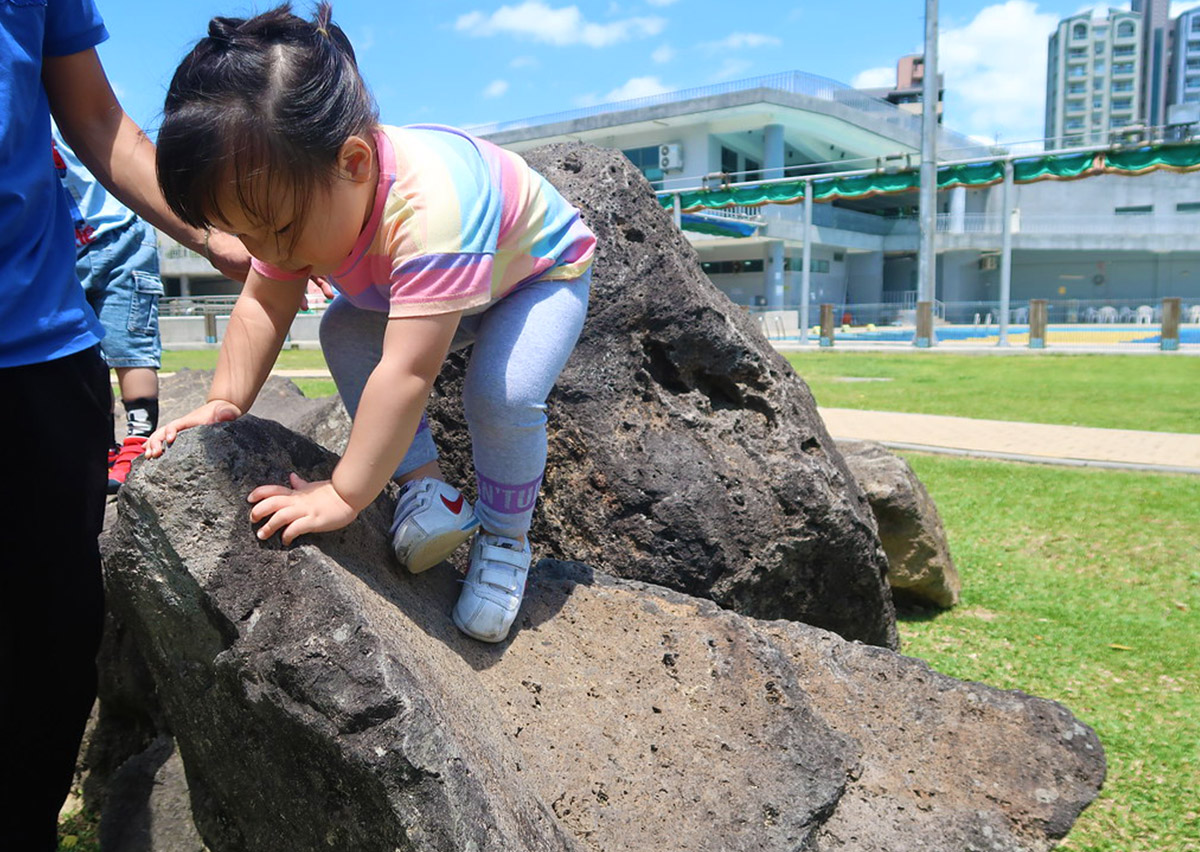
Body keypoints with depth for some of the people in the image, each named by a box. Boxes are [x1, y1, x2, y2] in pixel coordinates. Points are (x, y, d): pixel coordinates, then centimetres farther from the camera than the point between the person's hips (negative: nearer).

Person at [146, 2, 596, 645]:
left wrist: (343, 497, -42)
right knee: (342, 333, -15)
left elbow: (406, 374, -48)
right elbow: (262, 305, -10)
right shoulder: (293, 194, -21)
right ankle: (425, 485, -8)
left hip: (542, 269, -6)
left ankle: (506, 535, -4)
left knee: (501, 397, -31)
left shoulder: (427, 208, -47)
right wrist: (225, 401, -24)